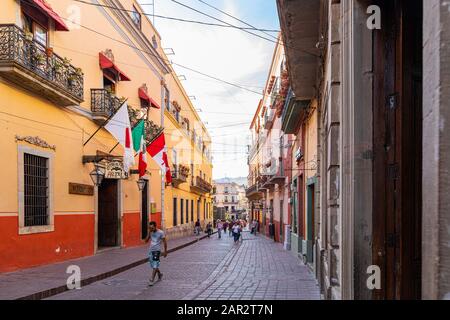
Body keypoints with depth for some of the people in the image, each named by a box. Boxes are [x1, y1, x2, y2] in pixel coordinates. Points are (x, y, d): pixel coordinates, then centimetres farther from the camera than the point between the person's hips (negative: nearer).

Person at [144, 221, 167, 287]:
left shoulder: (160, 232, -10)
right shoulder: (151, 232, 5)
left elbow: (164, 242, -5)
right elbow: (146, 241, 1)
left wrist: (165, 251, -5)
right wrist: (149, 233, -8)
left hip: (157, 250, -6)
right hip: (151, 250, 6)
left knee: (155, 266, -10)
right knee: (153, 265, 13)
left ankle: (152, 280, -8)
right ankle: (159, 274, 36)